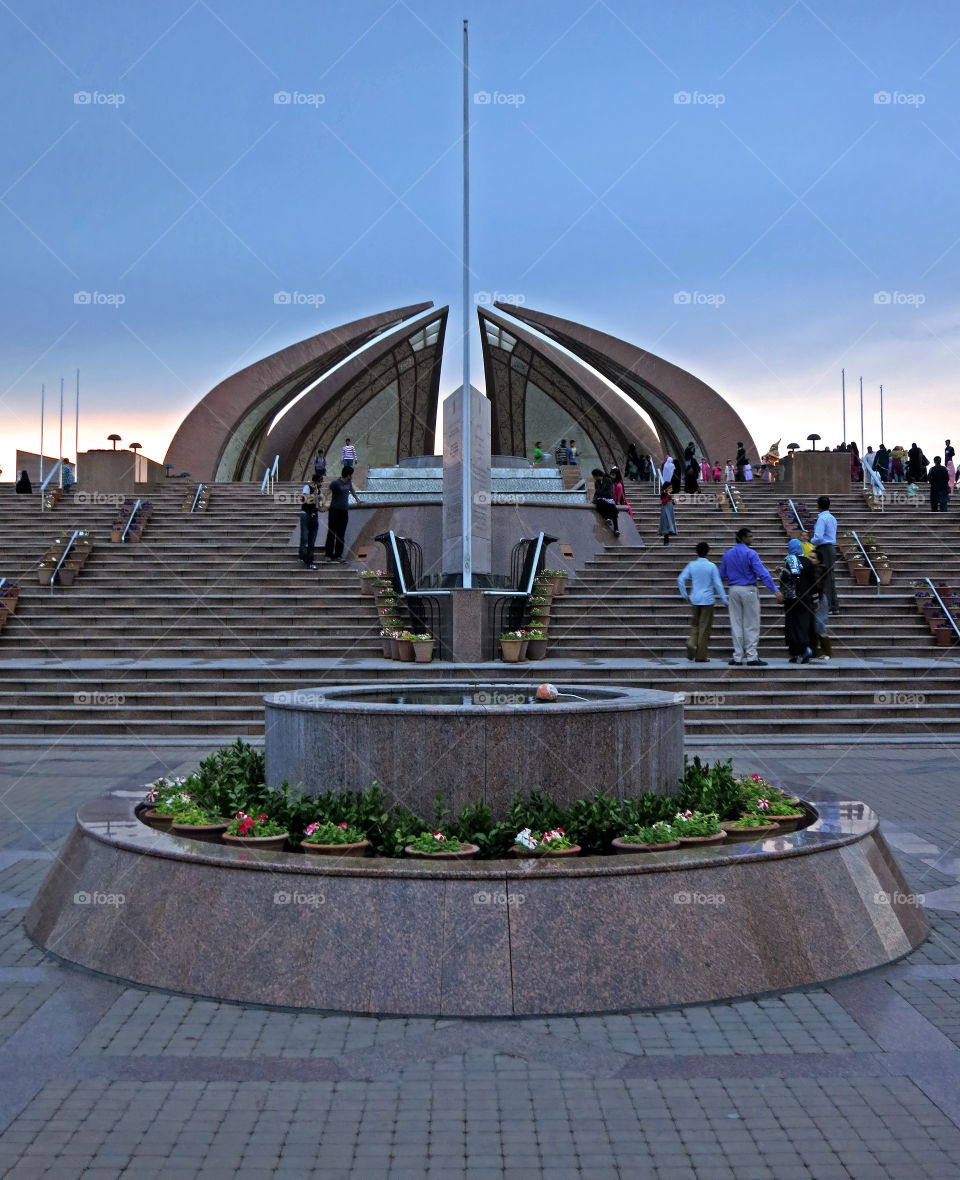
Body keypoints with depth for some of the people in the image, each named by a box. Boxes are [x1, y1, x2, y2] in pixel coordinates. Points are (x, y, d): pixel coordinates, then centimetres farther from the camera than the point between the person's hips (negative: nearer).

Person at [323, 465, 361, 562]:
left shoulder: (348, 483, 10)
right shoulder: (335, 483, -11)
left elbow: (352, 490, 30)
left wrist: (357, 499, 39)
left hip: (344, 511, 6)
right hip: (334, 510, -6)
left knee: (341, 535, 5)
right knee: (331, 533, 0)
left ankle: (338, 555, 7)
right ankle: (329, 553, 7)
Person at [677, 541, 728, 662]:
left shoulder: (691, 565, 1)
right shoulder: (711, 566, -6)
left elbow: (681, 580, -3)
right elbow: (718, 584, -8)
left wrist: (684, 595, 8)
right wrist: (724, 599, -1)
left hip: (694, 599, 3)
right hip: (707, 599, -2)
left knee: (694, 625, 16)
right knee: (705, 627, 4)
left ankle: (691, 643, -12)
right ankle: (701, 656, 7)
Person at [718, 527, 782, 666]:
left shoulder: (727, 554, 6)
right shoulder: (750, 554, -12)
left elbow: (722, 575, 11)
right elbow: (762, 573, -18)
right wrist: (775, 591, -19)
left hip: (734, 590, 5)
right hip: (749, 590, -5)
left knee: (736, 624, 9)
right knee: (751, 625, 1)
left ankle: (737, 657, 9)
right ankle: (751, 657, 0)